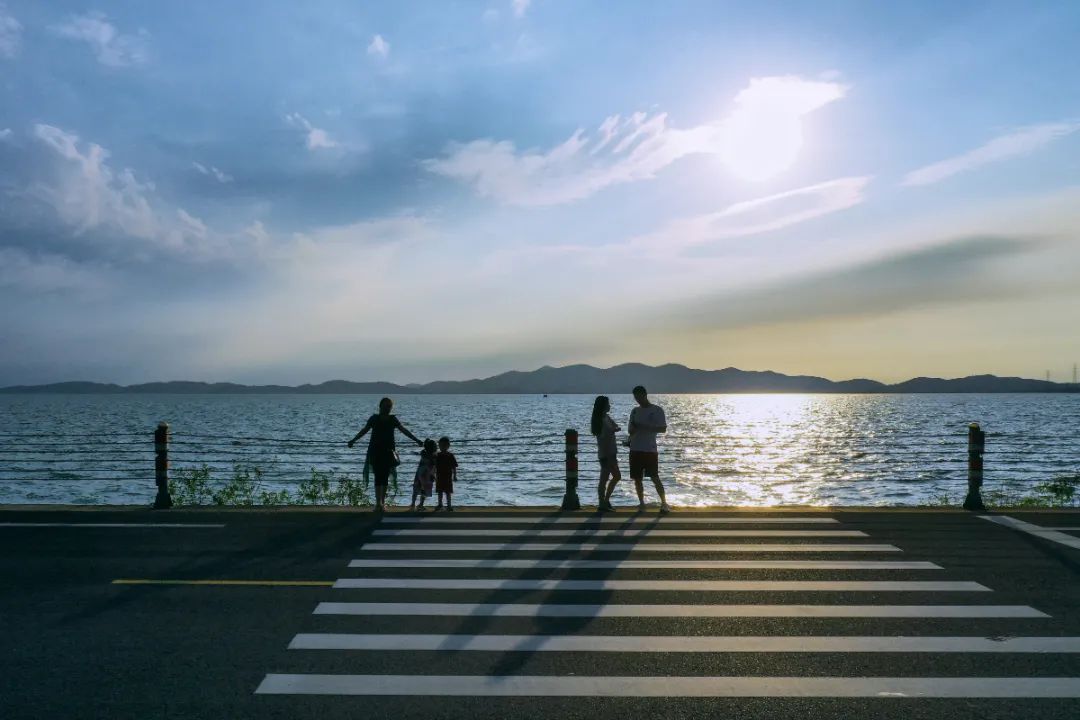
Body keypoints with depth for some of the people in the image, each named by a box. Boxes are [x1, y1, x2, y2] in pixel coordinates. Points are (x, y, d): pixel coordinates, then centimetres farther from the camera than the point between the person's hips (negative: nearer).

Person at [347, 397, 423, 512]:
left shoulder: (393, 419, 6)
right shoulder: (374, 418, 4)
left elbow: (404, 431, 9)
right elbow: (364, 430, 9)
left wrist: (416, 440, 7)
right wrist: (353, 440, 3)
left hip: (388, 452, 1)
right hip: (375, 452, -1)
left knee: (385, 477, 3)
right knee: (378, 476, -7)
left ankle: (382, 503, 9)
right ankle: (379, 503, -10)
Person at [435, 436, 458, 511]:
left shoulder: (450, 456, -8)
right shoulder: (437, 456, 2)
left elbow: (454, 467, -5)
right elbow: (435, 467, 9)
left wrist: (455, 476, -7)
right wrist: (434, 475, 9)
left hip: (448, 477, -4)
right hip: (439, 477, 4)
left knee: (448, 492, 0)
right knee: (440, 491, 15)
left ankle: (449, 505, 8)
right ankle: (440, 504, 30)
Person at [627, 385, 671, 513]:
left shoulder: (657, 410, 0)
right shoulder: (635, 411, 13)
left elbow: (663, 429, -6)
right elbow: (630, 430, 14)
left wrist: (645, 427, -17)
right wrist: (634, 428, -11)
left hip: (650, 450, -5)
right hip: (635, 450, 5)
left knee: (655, 477, -8)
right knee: (637, 478, 5)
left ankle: (664, 503, -1)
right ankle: (641, 503, 14)